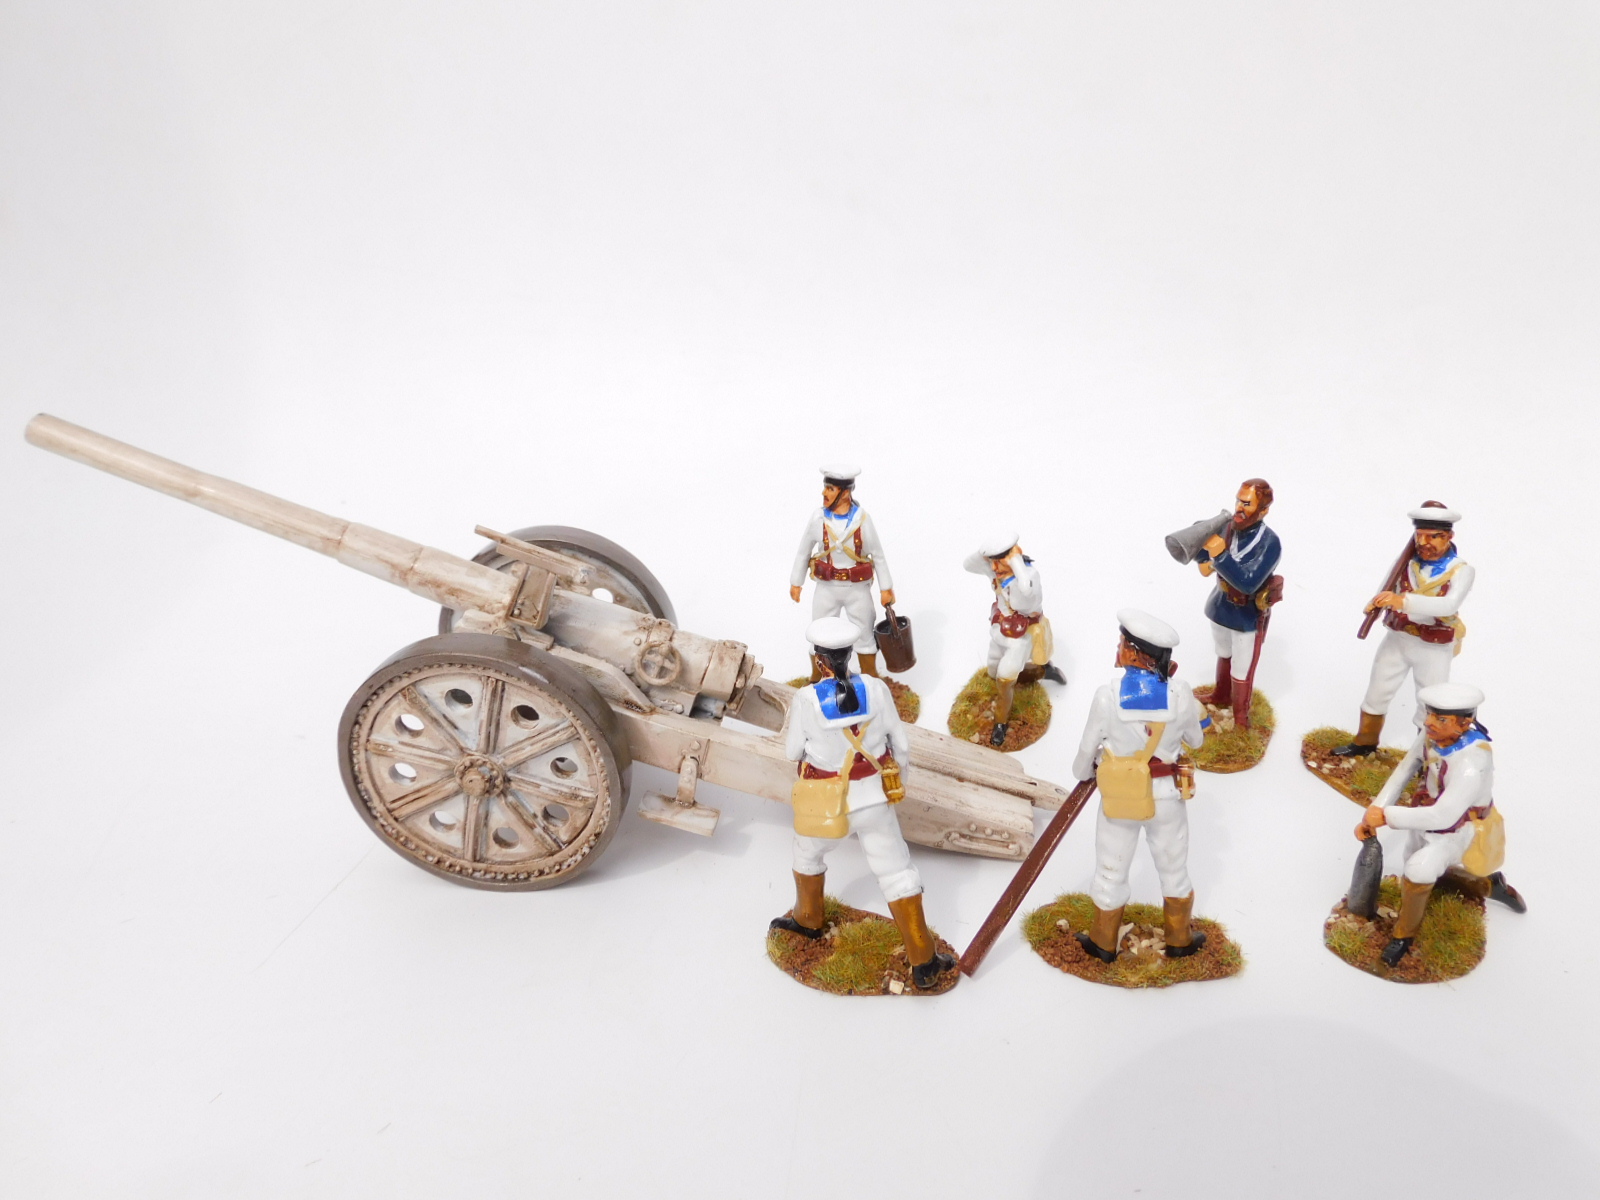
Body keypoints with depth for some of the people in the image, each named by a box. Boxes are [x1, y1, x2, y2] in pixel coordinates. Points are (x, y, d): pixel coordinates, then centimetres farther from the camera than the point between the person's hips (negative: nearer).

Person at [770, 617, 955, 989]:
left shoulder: (807, 700, -20)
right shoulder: (876, 689, -14)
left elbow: (793, 751, -5)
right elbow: (900, 744, -3)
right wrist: (893, 775, 16)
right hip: (873, 798, 1)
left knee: (808, 853, 29)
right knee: (896, 871, 10)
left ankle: (808, 919, 51)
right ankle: (923, 962, 12)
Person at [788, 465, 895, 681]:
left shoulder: (862, 519, -15)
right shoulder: (818, 518, -12)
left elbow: (878, 555, -4)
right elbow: (803, 552, 2)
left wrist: (885, 588, -2)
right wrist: (796, 582, 8)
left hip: (858, 588, -1)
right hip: (826, 588, 1)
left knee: (864, 636, 13)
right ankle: (816, 681, 32)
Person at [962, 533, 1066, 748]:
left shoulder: (1029, 572, -34)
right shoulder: (996, 568, -13)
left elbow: (1027, 588, -57)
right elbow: (968, 565, -9)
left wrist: (1016, 560, -46)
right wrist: (984, 551, -27)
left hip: (1021, 636, -8)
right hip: (999, 631, 8)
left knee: (1004, 681, -7)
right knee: (994, 675, 23)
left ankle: (1001, 724, 19)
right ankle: (1043, 670, 42)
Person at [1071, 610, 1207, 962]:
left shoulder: (1108, 696, -22)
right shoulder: (1180, 692, -18)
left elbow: (1087, 751, -7)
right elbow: (1195, 740, 0)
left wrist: (1082, 772, 15)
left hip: (1119, 798, -1)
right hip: (1166, 797, 1)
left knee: (1111, 872, 19)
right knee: (1174, 869, 23)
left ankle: (1103, 942, 36)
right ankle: (1179, 939, 41)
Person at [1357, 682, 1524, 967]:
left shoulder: (1472, 763, -39)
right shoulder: (1433, 733, -21)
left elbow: (1442, 817, -41)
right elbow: (1404, 772, -12)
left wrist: (1386, 816, -38)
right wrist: (1373, 814, -19)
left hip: (1460, 828, -7)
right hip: (1428, 818, 7)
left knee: (1419, 869, -33)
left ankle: (1404, 935, -6)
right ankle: (1486, 884, 51)